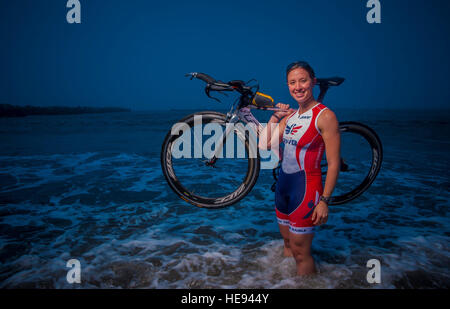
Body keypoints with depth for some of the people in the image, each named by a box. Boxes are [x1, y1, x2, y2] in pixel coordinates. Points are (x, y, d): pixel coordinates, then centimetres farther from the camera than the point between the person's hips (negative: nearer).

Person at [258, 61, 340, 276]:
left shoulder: (324, 116, -15)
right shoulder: (291, 115, 7)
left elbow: (333, 163, -15)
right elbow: (265, 145, 9)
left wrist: (324, 200, -17)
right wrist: (275, 117, 4)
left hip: (306, 188, -7)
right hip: (283, 184, 8)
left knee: (300, 252, 3)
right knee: (287, 245, 22)